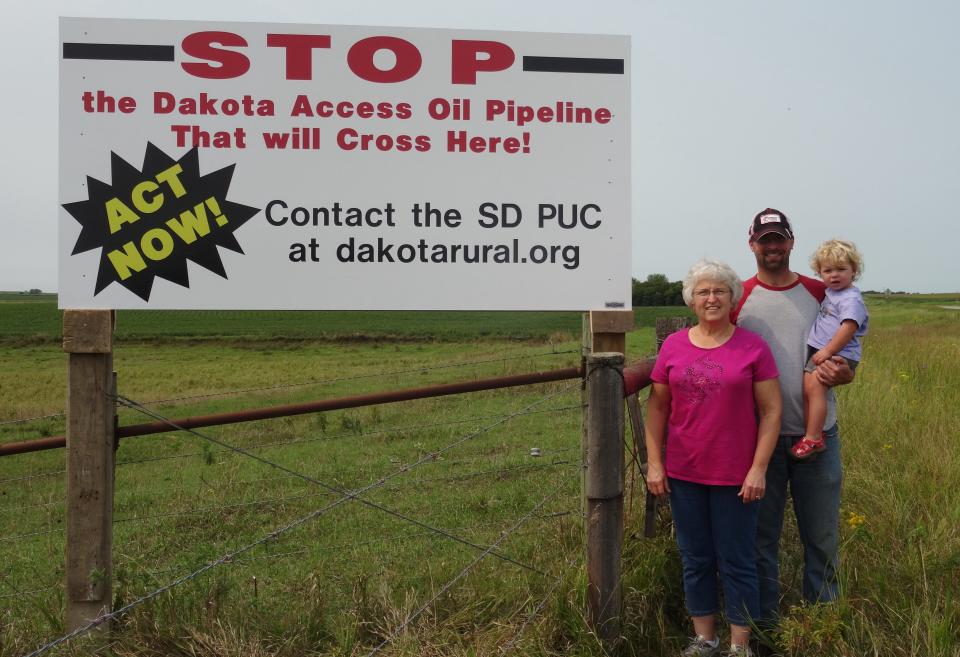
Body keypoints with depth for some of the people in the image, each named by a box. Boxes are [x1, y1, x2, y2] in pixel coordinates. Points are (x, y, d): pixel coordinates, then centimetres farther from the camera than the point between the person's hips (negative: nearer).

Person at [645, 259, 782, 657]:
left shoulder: (753, 347, -5)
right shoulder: (673, 346, 3)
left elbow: (771, 410, -4)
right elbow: (657, 407, 7)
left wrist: (759, 468, -9)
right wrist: (654, 463, 2)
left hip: (736, 477, -3)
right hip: (683, 475, 3)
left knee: (736, 562, 7)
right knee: (696, 560, 13)